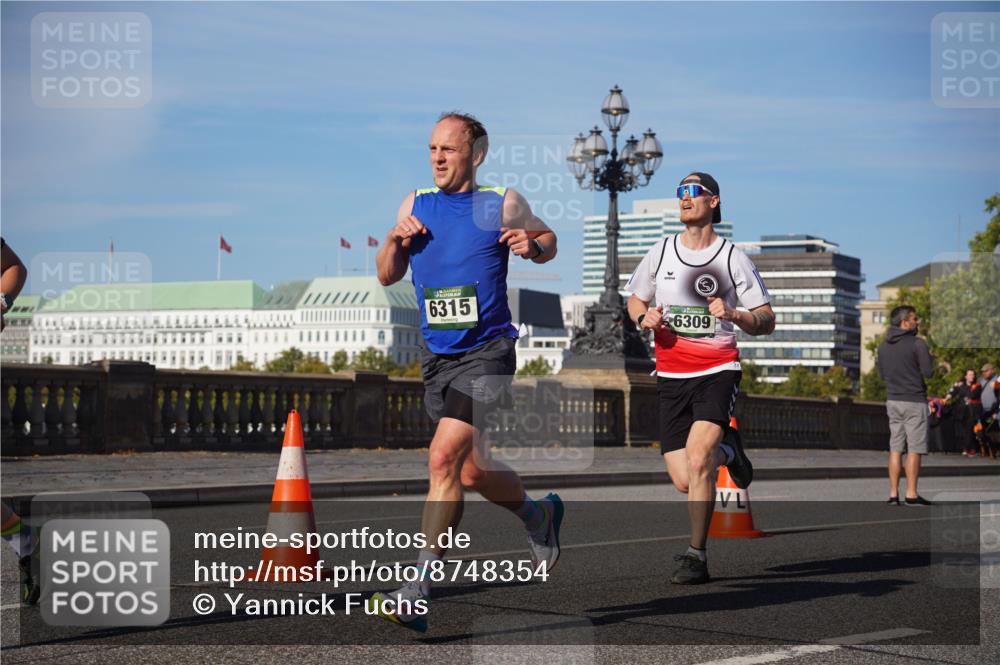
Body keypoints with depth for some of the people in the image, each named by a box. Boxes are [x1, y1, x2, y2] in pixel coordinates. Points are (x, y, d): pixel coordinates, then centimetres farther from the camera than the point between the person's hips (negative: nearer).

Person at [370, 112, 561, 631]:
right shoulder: (414, 205, 7)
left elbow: (547, 241, 12)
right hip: (437, 356, 6)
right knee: (473, 471, 16)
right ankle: (539, 516, 47)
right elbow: (387, 277, 13)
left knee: (444, 458, -20)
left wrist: (532, 246, -11)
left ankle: (418, 593, -17)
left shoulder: (502, 204, -3)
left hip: (487, 352, -6)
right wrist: (395, 241, -6)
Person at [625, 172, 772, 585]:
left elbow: (767, 322, 1)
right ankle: (725, 451, 34)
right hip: (671, 376, 3)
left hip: (717, 371, -3)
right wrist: (644, 317, -2)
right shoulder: (660, 253, 9)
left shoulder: (732, 258, 0)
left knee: (697, 457, -24)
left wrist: (733, 314, -19)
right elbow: (635, 300, 22)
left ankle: (696, 555, -10)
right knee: (684, 481, -2)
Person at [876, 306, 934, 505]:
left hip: (893, 401, 6)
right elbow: (928, 372, -13)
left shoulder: (883, 346, 7)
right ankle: (911, 494, -2)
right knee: (914, 449, -2)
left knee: (895, 448, 8)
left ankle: (893, 494, 6)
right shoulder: (917, 344, -12)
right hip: (914, 401, -6)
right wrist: (930, 359, 5)